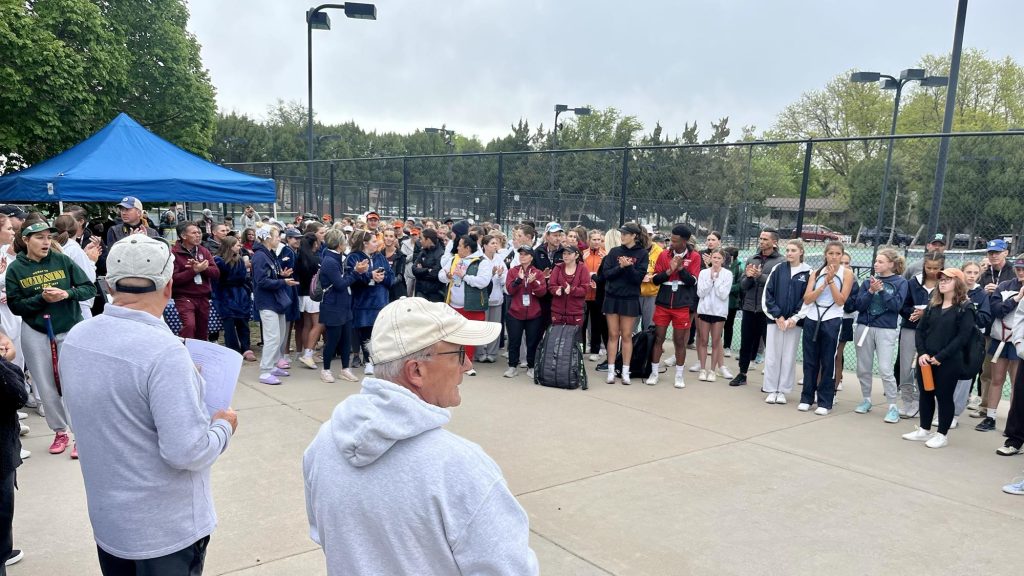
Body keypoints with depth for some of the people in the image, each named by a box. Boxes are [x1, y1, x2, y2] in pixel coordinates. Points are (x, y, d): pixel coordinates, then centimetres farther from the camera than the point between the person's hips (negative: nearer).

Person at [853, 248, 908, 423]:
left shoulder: (900, 282, 0)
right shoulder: (869, 281, 6)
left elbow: (897, 306, -11)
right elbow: (859, 305, -1)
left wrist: (882, 290, -16)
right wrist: (871, 291, -14)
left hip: (886, 330, -3)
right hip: (864, 327, 3)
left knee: (885, 369, -10)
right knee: (863, 368, 9)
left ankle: (893, 407, 0)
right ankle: (866, 400, 25)